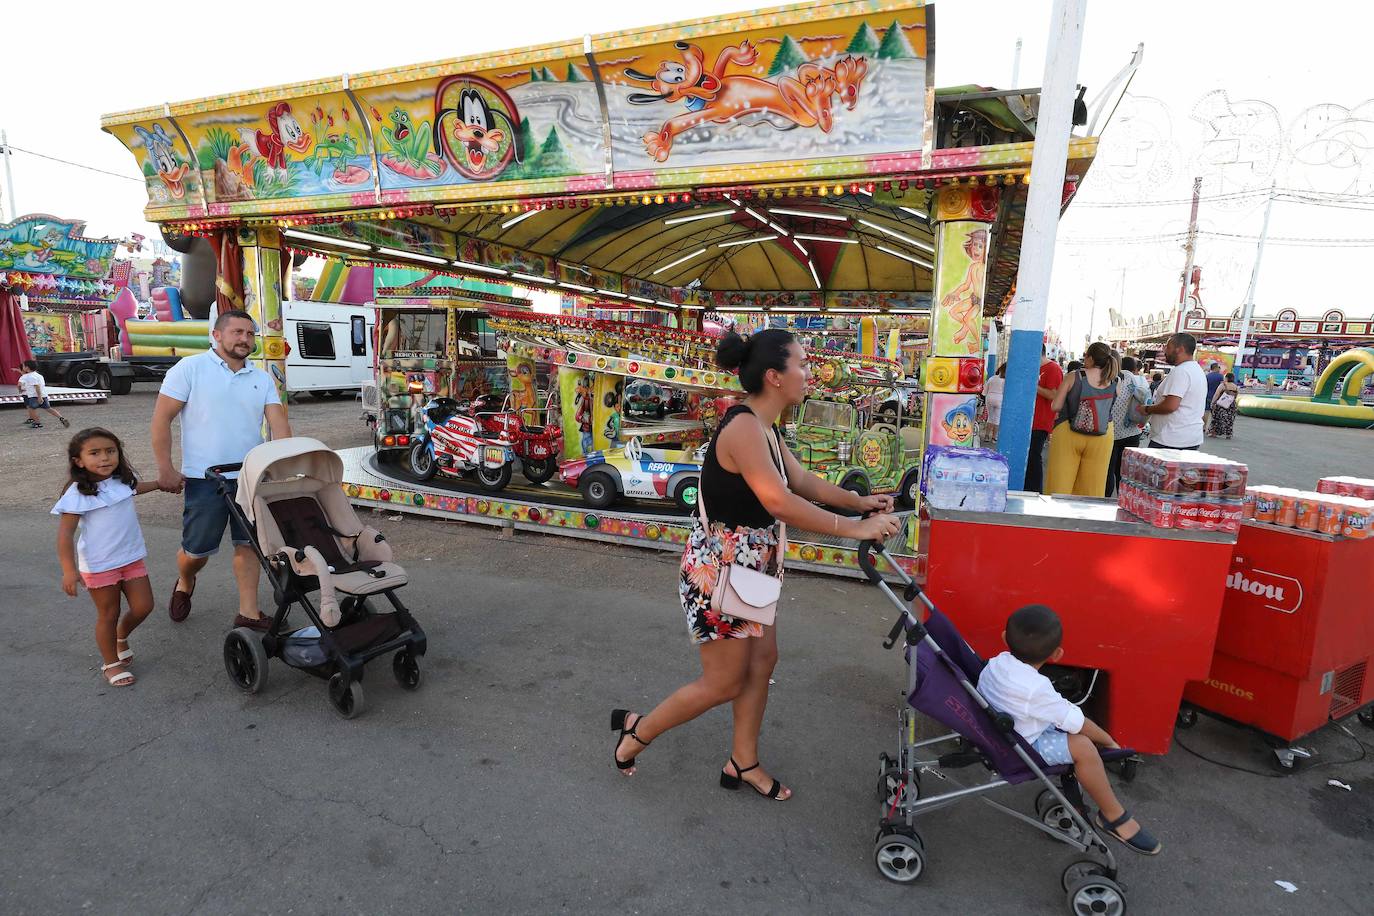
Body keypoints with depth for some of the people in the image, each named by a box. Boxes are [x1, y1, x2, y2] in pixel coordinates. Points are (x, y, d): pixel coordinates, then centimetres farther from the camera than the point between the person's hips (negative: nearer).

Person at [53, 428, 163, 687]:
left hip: (131, 557, 5)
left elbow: (136, 487, 27)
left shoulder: (122, 481, 0)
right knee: (108, 615, 7)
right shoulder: (78, 494, -17)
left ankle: (121, 636, 38)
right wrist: (69, 570, -22)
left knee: (143, 607, 6)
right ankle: (111, 663, 26)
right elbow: (66, 533, -17)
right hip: (99, 565, -5)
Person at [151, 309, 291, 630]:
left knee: (248, 544, 7)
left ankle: (248, 614, 14)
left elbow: (279, 423, -2)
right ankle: (184, 585, 40)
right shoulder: (190, 368, -3)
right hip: (205, 478, -3)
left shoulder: (262, 379, 7)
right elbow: (161, 418, -4)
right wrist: (165, 468, -8)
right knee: (197, 550, 6)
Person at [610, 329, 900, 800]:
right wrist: (854, 529, -29)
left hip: (745, 567, 10)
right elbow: (779, 502, -35)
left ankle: (743, 763, 34)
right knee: (725, 683, 6)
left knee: (762, 660, 16)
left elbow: (803, 481, 13)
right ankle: (638, 729, 27)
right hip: (718, 570, -9)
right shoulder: (743, 428, -26)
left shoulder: (764, 428, 6)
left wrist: (858, 501, 3)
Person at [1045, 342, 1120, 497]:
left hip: (1068, 434, -2)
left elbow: (1055, 406, -10)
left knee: (1060, 484, 4)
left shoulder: (1073, 378, -9)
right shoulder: (1114, 382, -1)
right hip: (1102, 439, 3)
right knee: (1092, 486, 10)